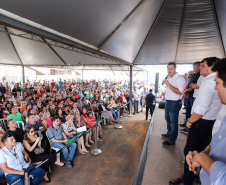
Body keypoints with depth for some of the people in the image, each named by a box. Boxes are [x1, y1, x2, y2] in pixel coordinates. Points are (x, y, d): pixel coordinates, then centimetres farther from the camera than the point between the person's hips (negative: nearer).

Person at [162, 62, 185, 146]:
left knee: (173, 122, 0)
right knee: (167, 119, 22)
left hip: (174, 103, -9)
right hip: (168, 102, 9)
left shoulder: (179, 78, -17)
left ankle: (172, 140, 12)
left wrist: (168, 84, -28)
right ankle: (169, 133, 41)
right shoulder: (168, 78, 12)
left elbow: (179, 92, -29)